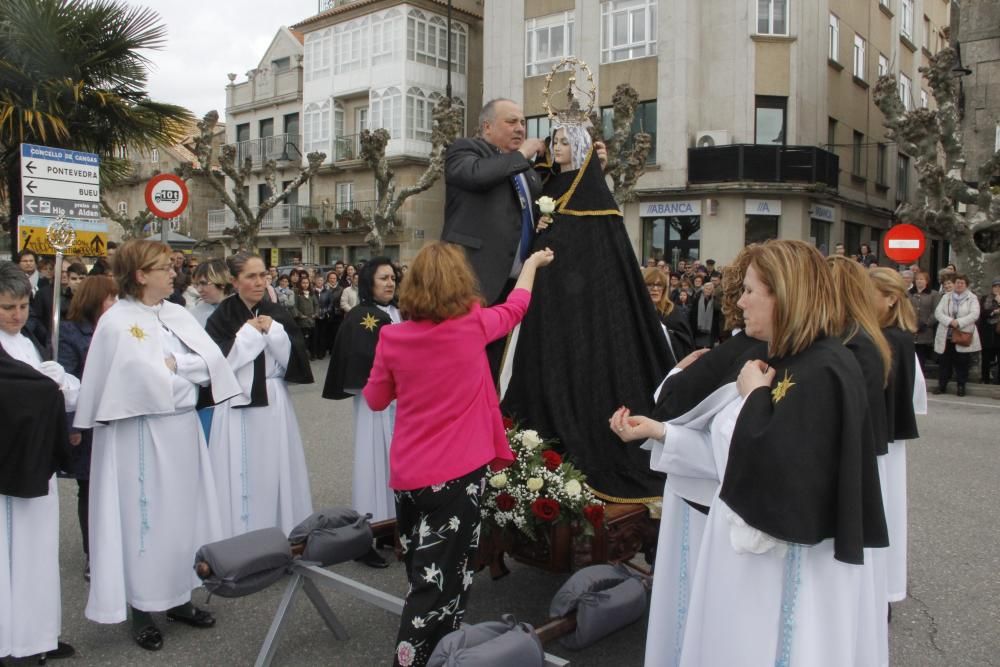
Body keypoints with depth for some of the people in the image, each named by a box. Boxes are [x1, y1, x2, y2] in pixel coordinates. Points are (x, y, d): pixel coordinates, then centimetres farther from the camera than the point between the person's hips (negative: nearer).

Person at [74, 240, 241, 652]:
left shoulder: (178, 315, 8)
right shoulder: (117, 321, -11)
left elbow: (213, 362, -2)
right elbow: (145, 379, -22)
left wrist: (173, 364, -14)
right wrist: (186, 368, -10)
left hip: (183, 429, 6)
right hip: (142, 435, -6)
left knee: (183, 512, 13)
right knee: (146, 516, 3)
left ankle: (178, 597, 27)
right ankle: (141, 608, 18)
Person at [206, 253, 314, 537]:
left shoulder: (277, 314, 6)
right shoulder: (221, 317, -3)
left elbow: (297, 359, 1)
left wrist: (273, 331, -10)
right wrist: (248, 332, -12)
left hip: (274, 405, 3)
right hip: (237, 407, -3)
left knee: (276, 476, 8)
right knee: (241, 479, 2)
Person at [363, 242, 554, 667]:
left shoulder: (393, 337, -4)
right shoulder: (472, 325, -10)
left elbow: (375, 400, 10)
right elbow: (515, 307, 11)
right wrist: (532, 262, 28)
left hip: (407, 475, 4)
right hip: (457, 473, -4)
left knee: (425, 576, 21)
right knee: (439, 580, 2)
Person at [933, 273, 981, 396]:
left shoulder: (972, 298, 4)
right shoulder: (946, 297, 10)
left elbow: (974, 314, -10)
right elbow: (938, 312, -1)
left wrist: (958, 322, -21)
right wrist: (950, 321, -18)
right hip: (946, 336, 2)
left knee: (962, 363, 3)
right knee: (944, 362, 6)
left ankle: (961, 386, 13)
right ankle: (942, 385, 15)